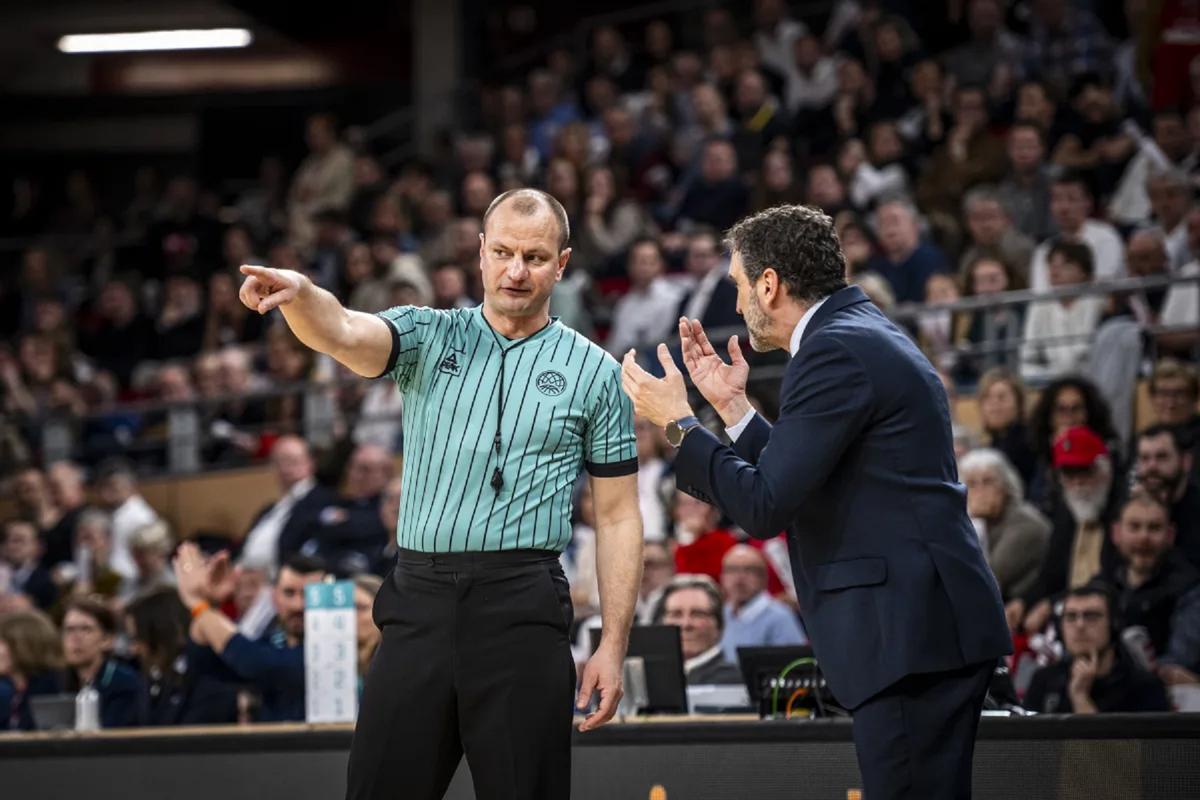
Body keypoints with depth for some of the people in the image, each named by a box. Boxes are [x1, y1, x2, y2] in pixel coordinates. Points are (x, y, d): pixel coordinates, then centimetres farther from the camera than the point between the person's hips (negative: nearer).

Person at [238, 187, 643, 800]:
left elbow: (617, 519, 8)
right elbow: (343, 336, -11)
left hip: (522, 611, -2)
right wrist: (299, 293, -35)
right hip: (419, 605, 2)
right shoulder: (429, 337, 11)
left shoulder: (595, 372, 7)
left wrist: (613, 645, 0)